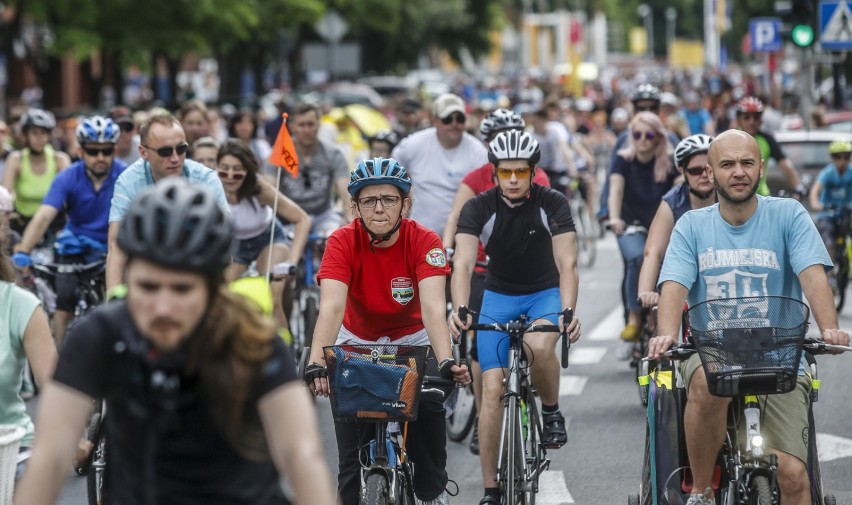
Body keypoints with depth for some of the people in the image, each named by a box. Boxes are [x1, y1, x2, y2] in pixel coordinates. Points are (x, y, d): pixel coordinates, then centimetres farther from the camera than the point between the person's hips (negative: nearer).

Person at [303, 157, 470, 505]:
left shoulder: (424, 241, -23)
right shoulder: (342, 242, -24)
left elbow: (433, 306, -35)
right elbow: (331, 307, -35)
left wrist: (446, 362, -51)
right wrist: (316, 365, -50)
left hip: (411, 342, 0)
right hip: (357, 342, 0)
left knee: (430, 404, -27)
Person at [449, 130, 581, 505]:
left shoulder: (552, 204, -18)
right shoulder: (479, 208, -16)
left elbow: (567, 263, -26)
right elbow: (463, 263, -28)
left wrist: (568, 311, -43)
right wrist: (460, 309, -46)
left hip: (545, 293, -1)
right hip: (499, 296, 1)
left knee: (539, 346, -35)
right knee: (492, 390, -9)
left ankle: (551, 412, -5)